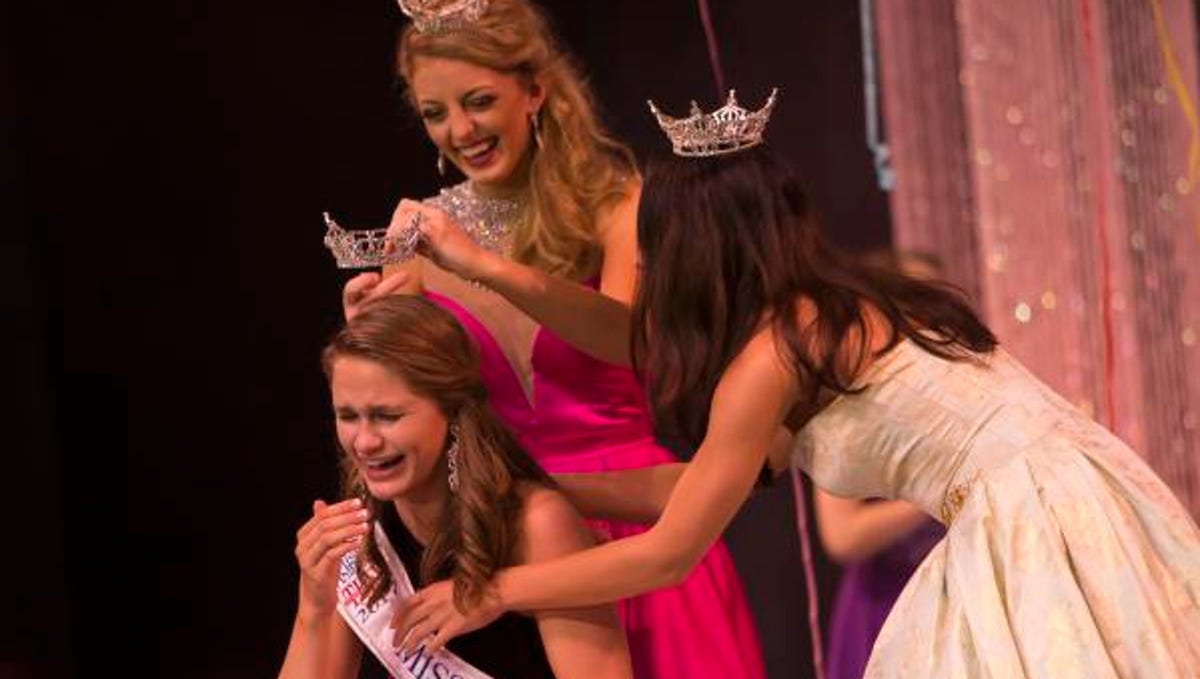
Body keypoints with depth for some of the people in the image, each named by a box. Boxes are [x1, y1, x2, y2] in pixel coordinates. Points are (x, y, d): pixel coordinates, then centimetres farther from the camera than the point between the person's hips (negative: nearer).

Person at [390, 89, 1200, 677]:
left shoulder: (774, 353, -11)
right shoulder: (824, 311, 14)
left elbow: (667, 555, -5)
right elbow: (654, 350, 27)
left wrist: (491, 593, 4)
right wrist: (490, 271, 25)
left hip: (1043, 524, -9)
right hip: (1042, 514, 9)